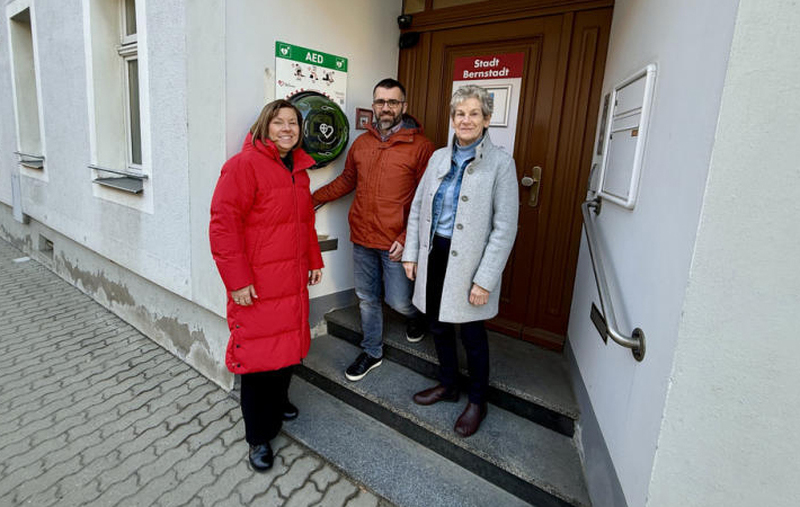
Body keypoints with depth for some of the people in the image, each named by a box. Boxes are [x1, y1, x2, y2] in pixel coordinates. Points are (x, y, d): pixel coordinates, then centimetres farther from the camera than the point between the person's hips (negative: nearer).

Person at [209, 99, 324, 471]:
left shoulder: (298, 169, 13)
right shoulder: (244, 165, -13)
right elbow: (223, 224, -18)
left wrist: (314, 260, 20)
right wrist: (237, 280, -20)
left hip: (293, 280, 8)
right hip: (256, 285, -7)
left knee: (288, 342, 18)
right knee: (258, 352, 3)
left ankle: (278, 402, 44)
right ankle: (259, 436, 20)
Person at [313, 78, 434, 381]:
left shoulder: (420, 146, -8)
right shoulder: (361, 143, 8)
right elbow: (347, 180, 19)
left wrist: (407, 238, -15)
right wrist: (313, 198, 12)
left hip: (396, 243, -5)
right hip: (362, 238, 5)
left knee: (398, 301, 2)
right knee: (367, 299, 15)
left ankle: (416, 314, 40)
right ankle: (372, 352, 35)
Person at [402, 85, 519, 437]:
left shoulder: (500, 163, -9)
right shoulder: (439, 157, 7)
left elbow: (505, 228, -13)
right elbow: (417, 208, 11)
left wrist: (485, 279, -17)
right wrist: (411, 253, 6)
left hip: (468, 262, -5)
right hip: (435, 254, 5)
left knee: (472, 336, 8)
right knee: (438, 327, 17)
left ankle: (477, 401, 33)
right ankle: (448, 385, 42)